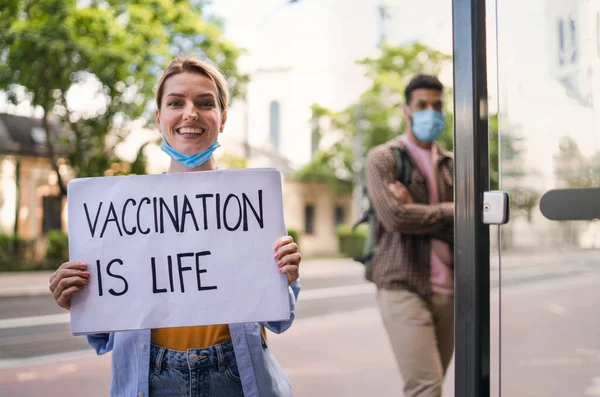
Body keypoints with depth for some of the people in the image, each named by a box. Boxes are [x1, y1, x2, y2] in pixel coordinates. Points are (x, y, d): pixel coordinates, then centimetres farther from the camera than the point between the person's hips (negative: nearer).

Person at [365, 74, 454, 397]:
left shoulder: (450, 164, 14)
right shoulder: (383, 158, 1)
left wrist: (416, 210, -11)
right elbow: (395, 217, -15)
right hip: (403, 288, -5)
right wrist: (449, 211, -3)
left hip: (448, 291, 5)